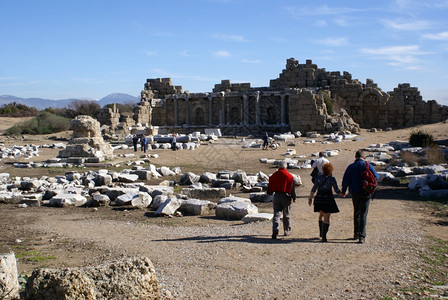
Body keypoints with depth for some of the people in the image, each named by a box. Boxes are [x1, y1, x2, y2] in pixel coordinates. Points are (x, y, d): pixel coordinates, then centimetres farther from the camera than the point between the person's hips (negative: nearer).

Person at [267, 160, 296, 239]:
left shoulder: (273, 175, 3)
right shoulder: (289, 176, -6)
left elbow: (270, 186, 10)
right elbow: (292, 188, -4)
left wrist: (270, 193, 28)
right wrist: (293, 198, 5)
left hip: (276, 196, 2)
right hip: (286, 197, -1)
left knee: (276, 214, 0)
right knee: (286, 215, 13)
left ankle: (275, 230, -19)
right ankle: (287, 231, 23)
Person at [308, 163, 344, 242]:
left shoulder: (318, 177, 3)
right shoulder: (332, 179, -5)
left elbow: (313, 189, 2)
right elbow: (337, 191, -1)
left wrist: (310, 198, 10)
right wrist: (343, 194, 17)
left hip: (319, 199, 4)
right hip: (328, 199, -4)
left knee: (321, 215, 24)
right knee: (326, 217, -2)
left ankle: (321, 232, 32)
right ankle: (324, 236, -9)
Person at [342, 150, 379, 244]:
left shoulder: (351, 167, -1)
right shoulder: (368, 165, -5)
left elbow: (345, 180, -1)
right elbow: (376, 176, -5)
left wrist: (344, 191, 14)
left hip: (355, 194, 2)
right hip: (365, 194, -2)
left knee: (356, 213, 19)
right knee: (363, 215, -2)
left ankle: (356, 234, 25)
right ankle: (362, 236, -10)